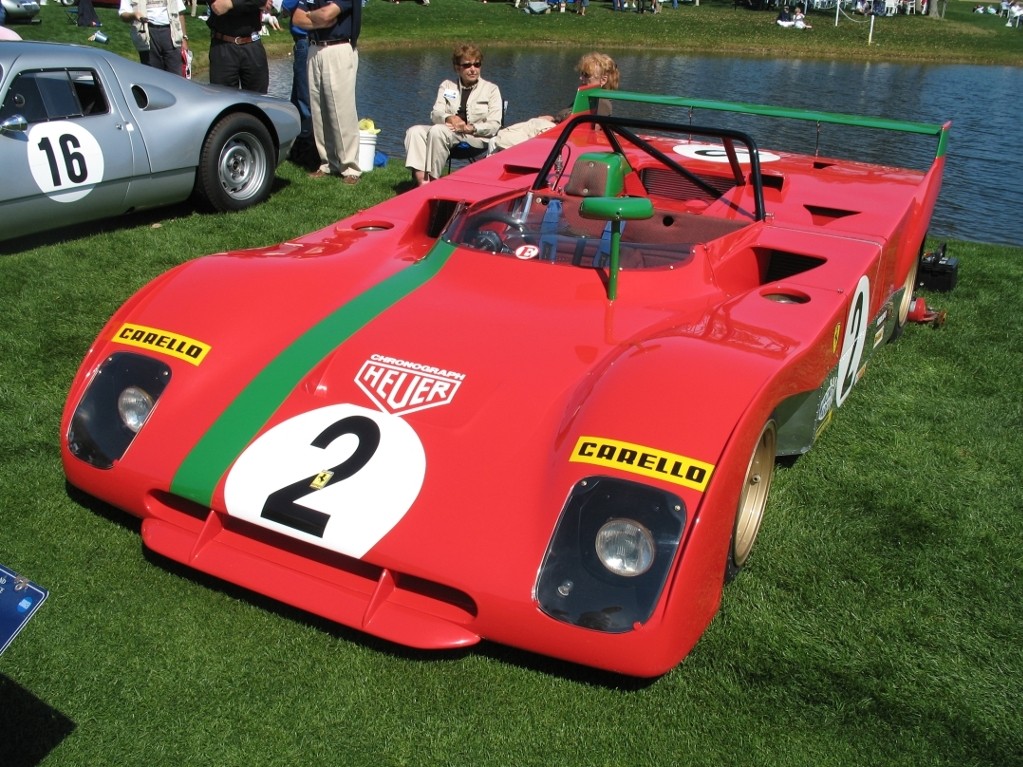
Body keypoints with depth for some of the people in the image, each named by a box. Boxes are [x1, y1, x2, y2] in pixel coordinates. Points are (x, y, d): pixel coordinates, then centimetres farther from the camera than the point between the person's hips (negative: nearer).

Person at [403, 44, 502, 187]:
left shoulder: (491, 89, 10)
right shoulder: (447, 86, 20)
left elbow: (494, 125, 0)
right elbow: (435, 114, 8)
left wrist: (470, 128, -17)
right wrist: (449, 118, -16)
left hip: (476, 138, -4)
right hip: (449, 131, 4)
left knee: (437, 130, -32)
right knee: (414, 131, -24)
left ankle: (432, 179, -34)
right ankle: (421, 180, -40)